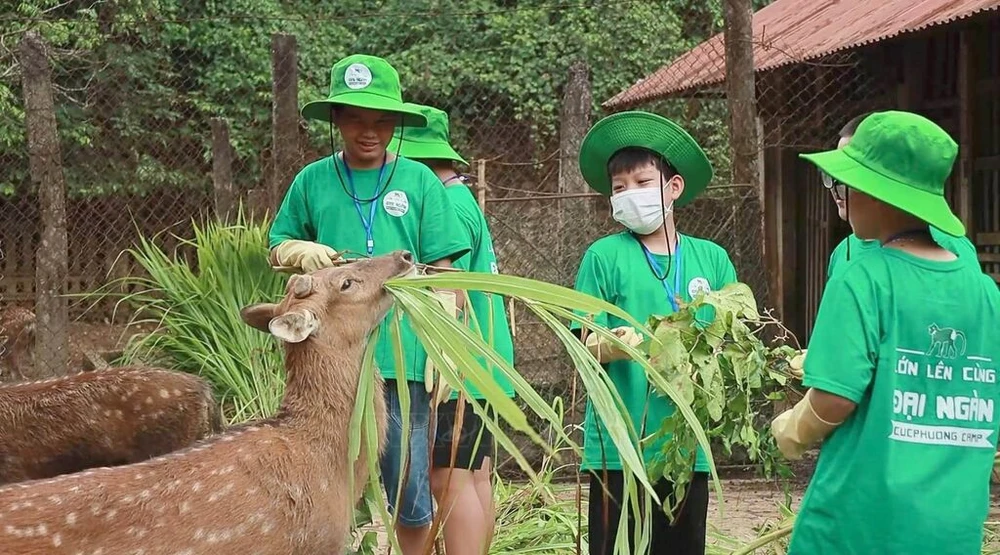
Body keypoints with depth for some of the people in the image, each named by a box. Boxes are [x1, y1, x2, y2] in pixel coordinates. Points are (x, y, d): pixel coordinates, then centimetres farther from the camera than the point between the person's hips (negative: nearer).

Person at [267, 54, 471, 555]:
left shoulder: (420, 182, 5)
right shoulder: (312, 181, 7)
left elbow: (442, 273, 5)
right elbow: (276, 249, 16)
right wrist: (303, 252, -7)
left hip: (403, 359, -1)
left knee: (410, 494, 4)